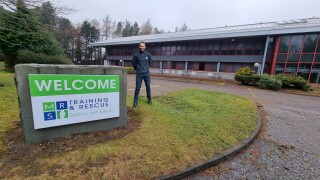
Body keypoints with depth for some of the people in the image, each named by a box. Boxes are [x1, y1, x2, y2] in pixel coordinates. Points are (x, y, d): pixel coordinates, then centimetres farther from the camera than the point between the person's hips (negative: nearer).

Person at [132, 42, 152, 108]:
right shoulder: (136, 55, -3)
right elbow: (134, 63, 10)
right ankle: (135, 102, 9)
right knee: (137, 88, -1)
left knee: (148, 87, 10)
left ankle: (149, 99, 25)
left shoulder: (148, 54, 2)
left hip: (147, 73, 2)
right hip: (139, 74, -2)